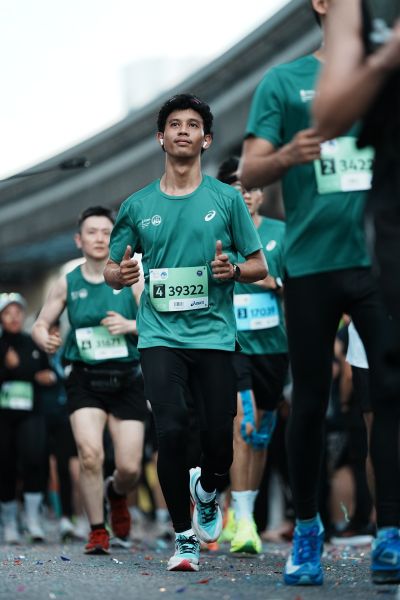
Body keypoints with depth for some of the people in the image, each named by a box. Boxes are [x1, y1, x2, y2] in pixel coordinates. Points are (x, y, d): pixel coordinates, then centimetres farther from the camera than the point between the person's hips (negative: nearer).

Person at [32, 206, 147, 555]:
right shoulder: (67, 284, 4)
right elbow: (41, 323, 12)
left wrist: (129, 325, -22)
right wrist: (44, 339, -11)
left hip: (126, 380, 0)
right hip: (85, 380, 0)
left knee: (130, 468, -3)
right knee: (90, 455, -19)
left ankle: (116, 495, 36)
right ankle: (98, 532, 0)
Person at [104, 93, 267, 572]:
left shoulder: (227, 199, 5)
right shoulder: (138, 206, 8)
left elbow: (259, 267, 9)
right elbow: (112, 272, 16)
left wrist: (233, 270, -13)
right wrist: (121, 274, -8)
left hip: (214, 335, 0)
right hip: (160, 335, 0)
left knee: (219, 441, -3)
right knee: (171, 432, -14)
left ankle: (206, 489, 34)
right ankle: (184, 537, 2)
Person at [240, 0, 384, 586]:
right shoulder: (284, 81, 5)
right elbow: (249, 173, 0)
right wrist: (287, 155, -21)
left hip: (379, 261, 1)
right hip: (311, 266, -1)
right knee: (310, 402, 6)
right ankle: (306, 529, 19)